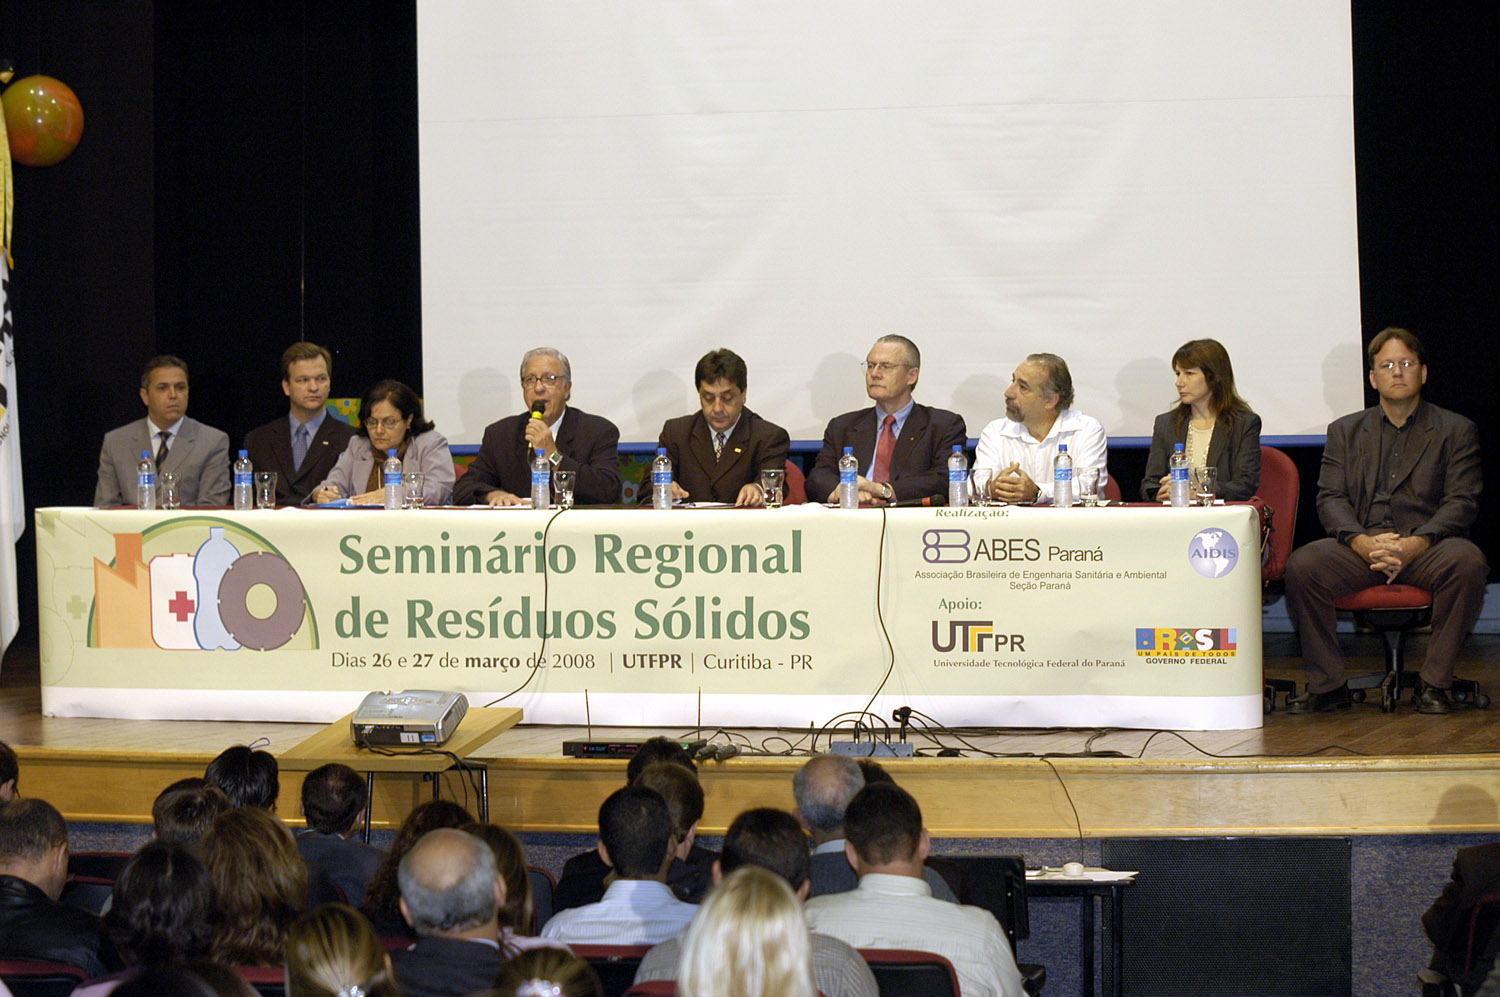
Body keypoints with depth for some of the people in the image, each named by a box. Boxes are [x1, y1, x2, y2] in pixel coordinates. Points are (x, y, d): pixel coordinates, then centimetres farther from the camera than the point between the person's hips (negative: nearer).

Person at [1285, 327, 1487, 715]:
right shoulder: (1345, 432, 18)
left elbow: (1461, 503, 1)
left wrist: (1415, 544, -18)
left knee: (1467, 562, -34)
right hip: (1359, 547, 2)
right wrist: (1361, 541, -16)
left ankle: (1434, 684, -20)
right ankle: (1327, 686, -14)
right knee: (1301, 565, -27)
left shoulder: (1456, 430, 12)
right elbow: (1330, 498, 6)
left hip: (1425, 548, -1)